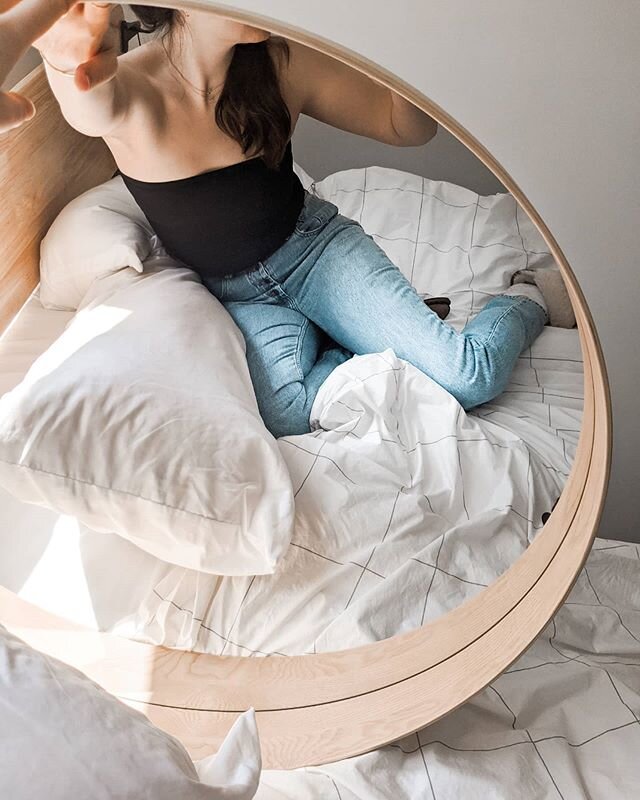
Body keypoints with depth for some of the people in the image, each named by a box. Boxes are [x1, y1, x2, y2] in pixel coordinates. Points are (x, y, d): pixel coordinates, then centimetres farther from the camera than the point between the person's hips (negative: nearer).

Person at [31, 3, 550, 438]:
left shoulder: (280, 63, -8)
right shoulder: (131, 88, -17)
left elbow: (405, 126, -2)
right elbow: (95, 108, -43)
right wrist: (75, 67, -68)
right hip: (234, 295, 0)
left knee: (471, 377, -18)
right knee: (284, 411, -32)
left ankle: (520, 304, 15)